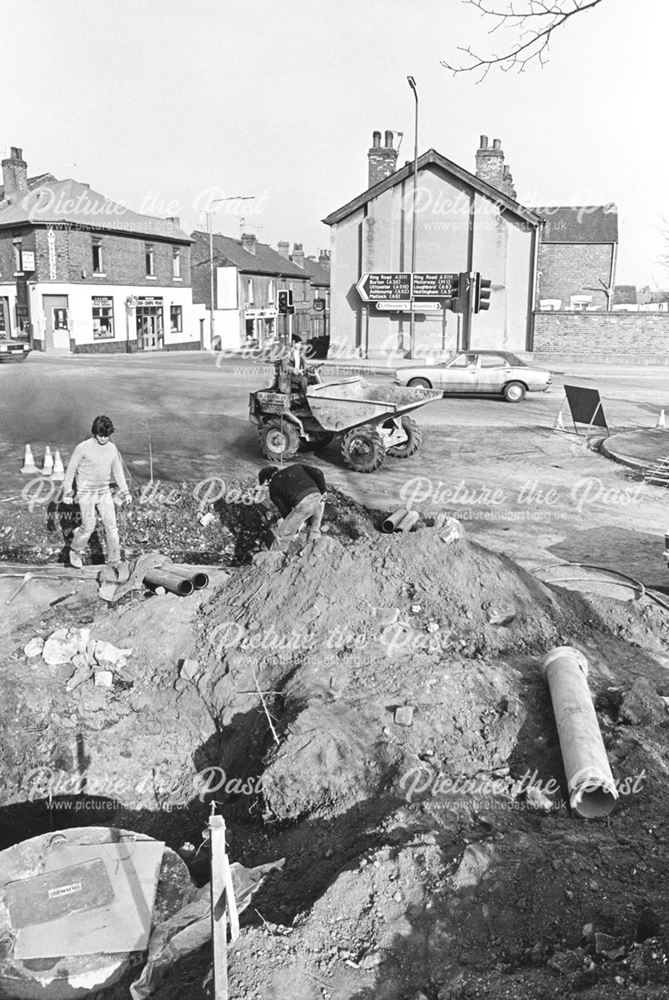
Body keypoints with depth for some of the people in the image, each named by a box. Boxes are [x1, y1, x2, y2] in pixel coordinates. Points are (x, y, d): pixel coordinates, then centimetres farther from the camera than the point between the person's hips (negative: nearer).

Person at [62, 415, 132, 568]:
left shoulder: (112, 448, 1)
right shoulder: (83, 448, -12)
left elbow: (117, 471, 10)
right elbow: (71, 469, -5)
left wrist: (125, 492, 5)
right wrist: (67, 492, -6)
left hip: (104, 492, 4)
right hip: (86, 493, -4)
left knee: (111, 525, -3)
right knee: (88, 527, -6)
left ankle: (114, 561, 4)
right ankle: (75, 551, 22)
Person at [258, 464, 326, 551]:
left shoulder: (273, 488, 21)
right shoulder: (295, 467, 29)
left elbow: (285, 511, 19)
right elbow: (318, 473, 14)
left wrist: (295, 530, 31)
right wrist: (322, 492, 22)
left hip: (303, 504, -5)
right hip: (318, 498, 5)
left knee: (281, 536, 13)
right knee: (315, 531, 31)